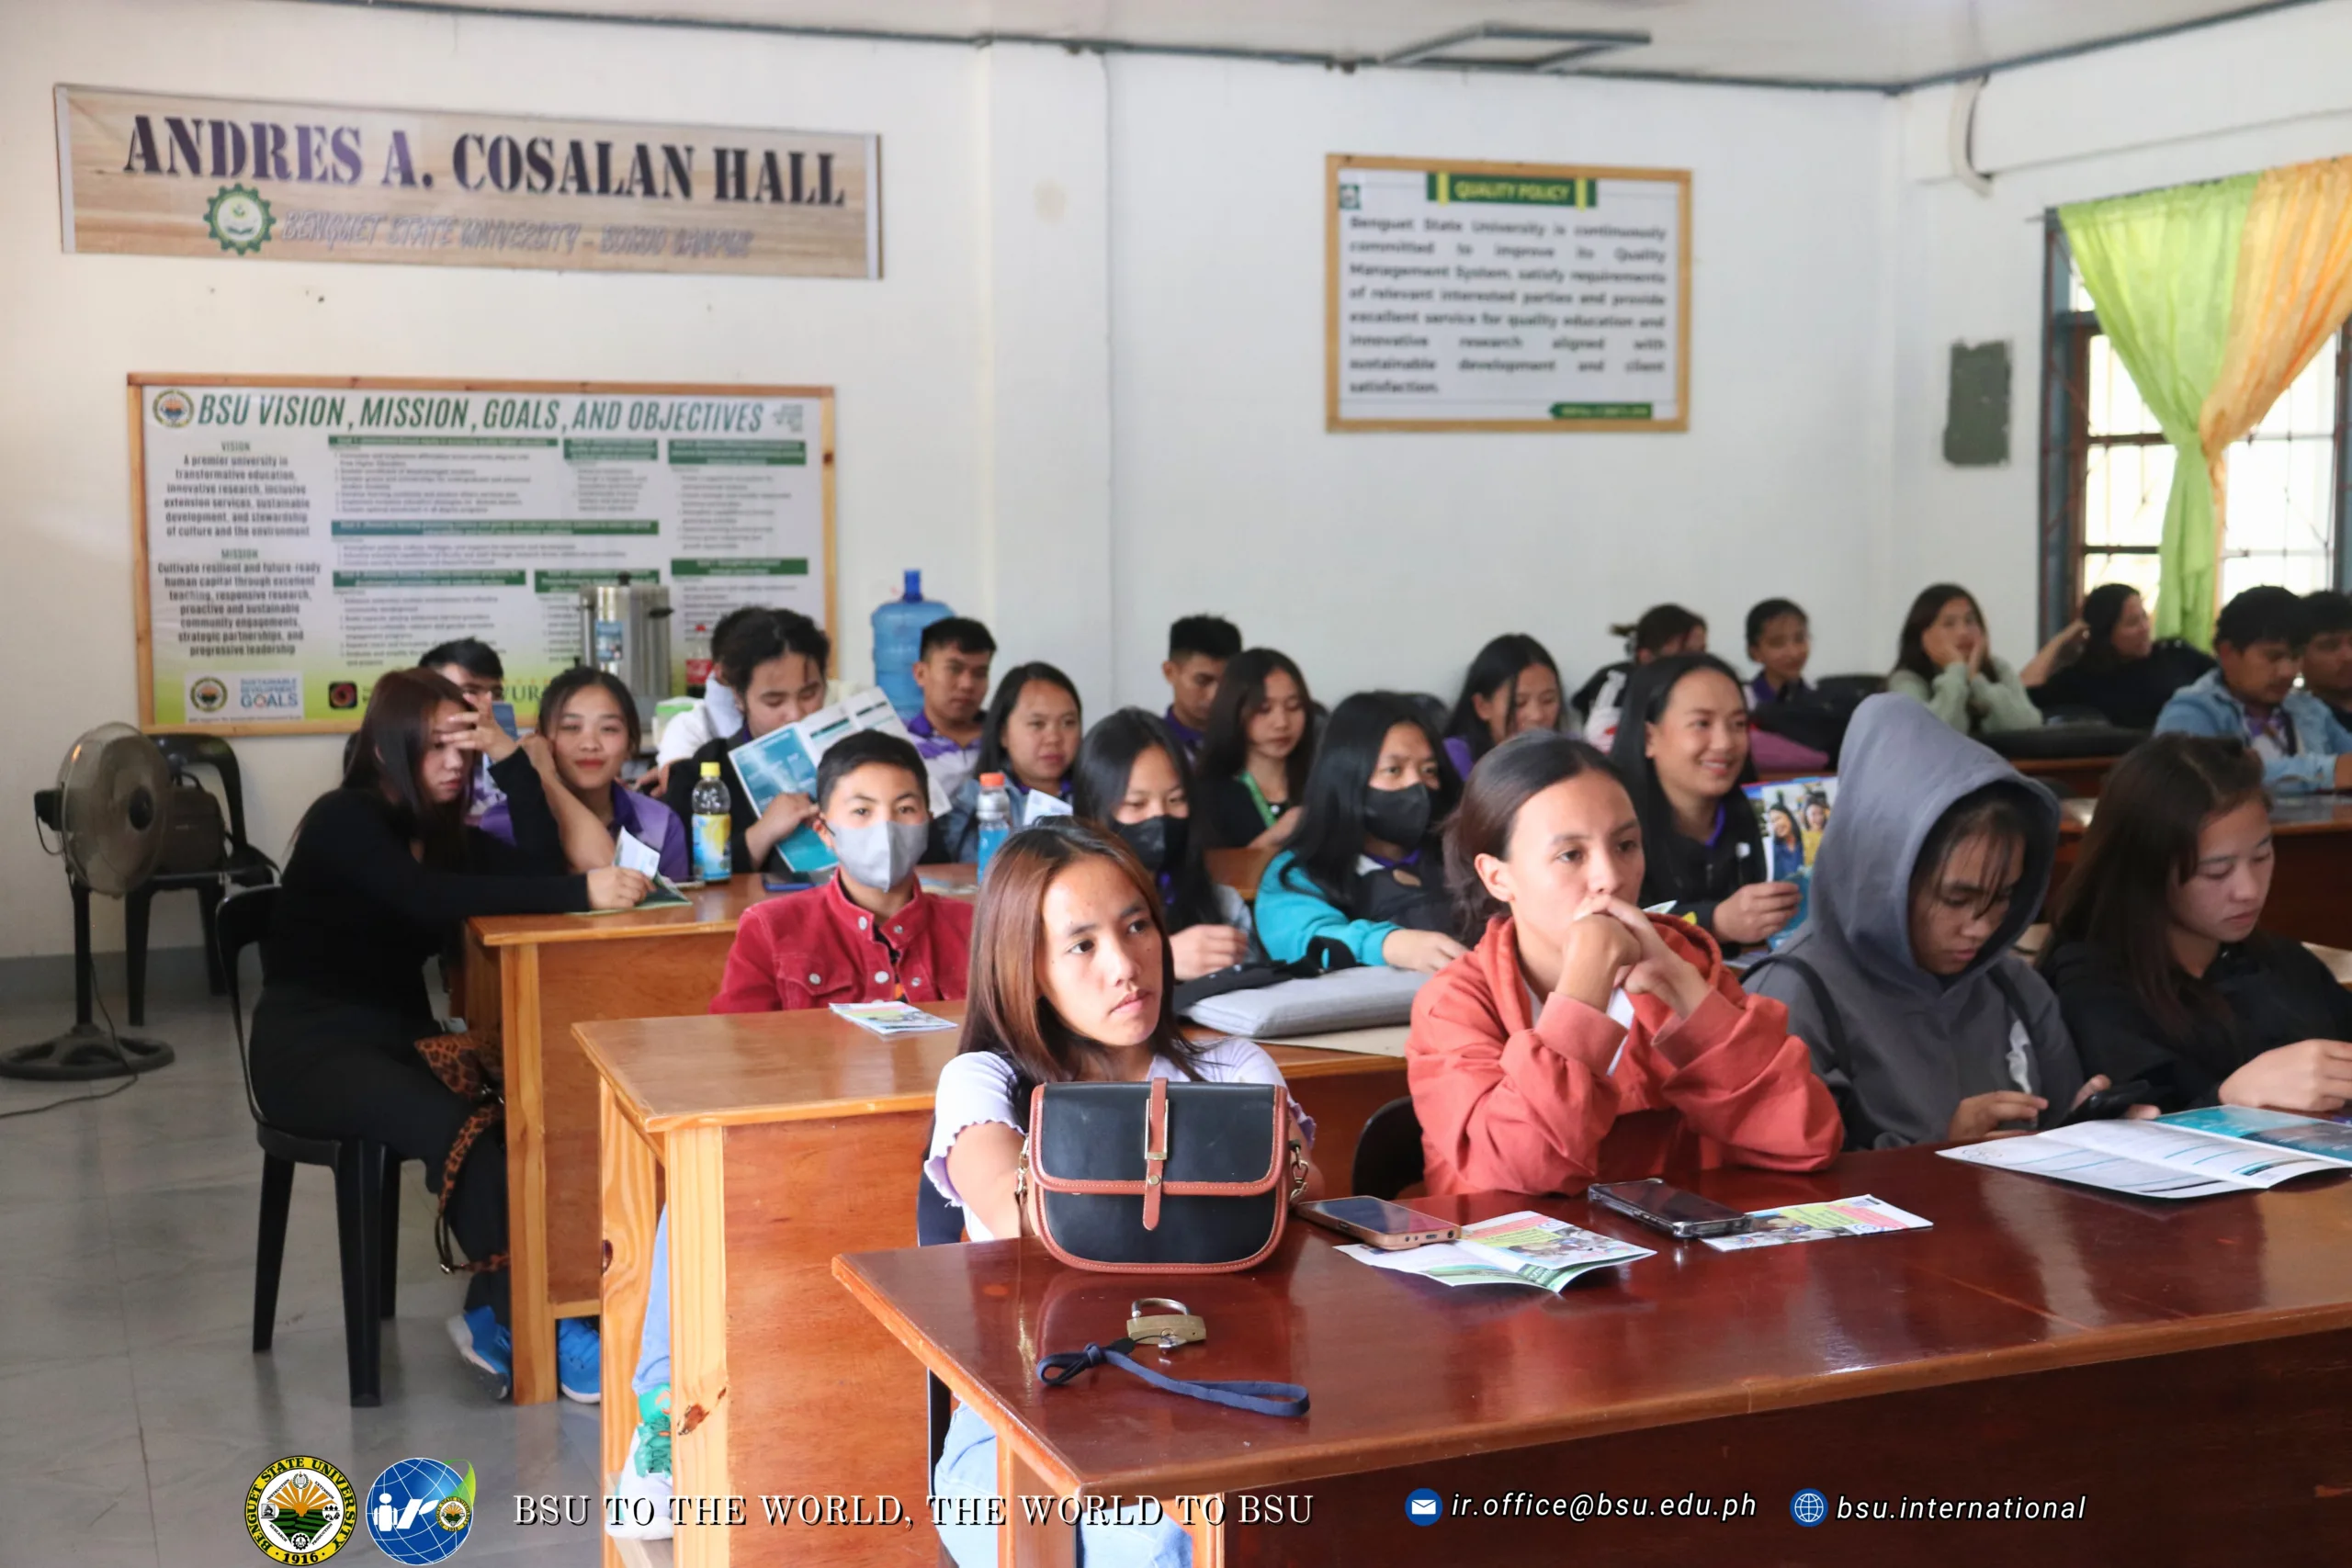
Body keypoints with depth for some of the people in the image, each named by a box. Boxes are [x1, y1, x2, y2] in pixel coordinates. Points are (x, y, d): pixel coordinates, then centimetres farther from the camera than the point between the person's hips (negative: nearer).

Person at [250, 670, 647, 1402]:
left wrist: (505, 752, -9)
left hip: (398, 1035, 7)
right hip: (309, 1046, -7)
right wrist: (580, 894, -36)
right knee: (456, 1126, -34)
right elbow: (429, 899, -29)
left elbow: (541, 859, -4)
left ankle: (493, 1316, -22)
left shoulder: (443, 832, 12)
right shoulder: (343, 821, -11)